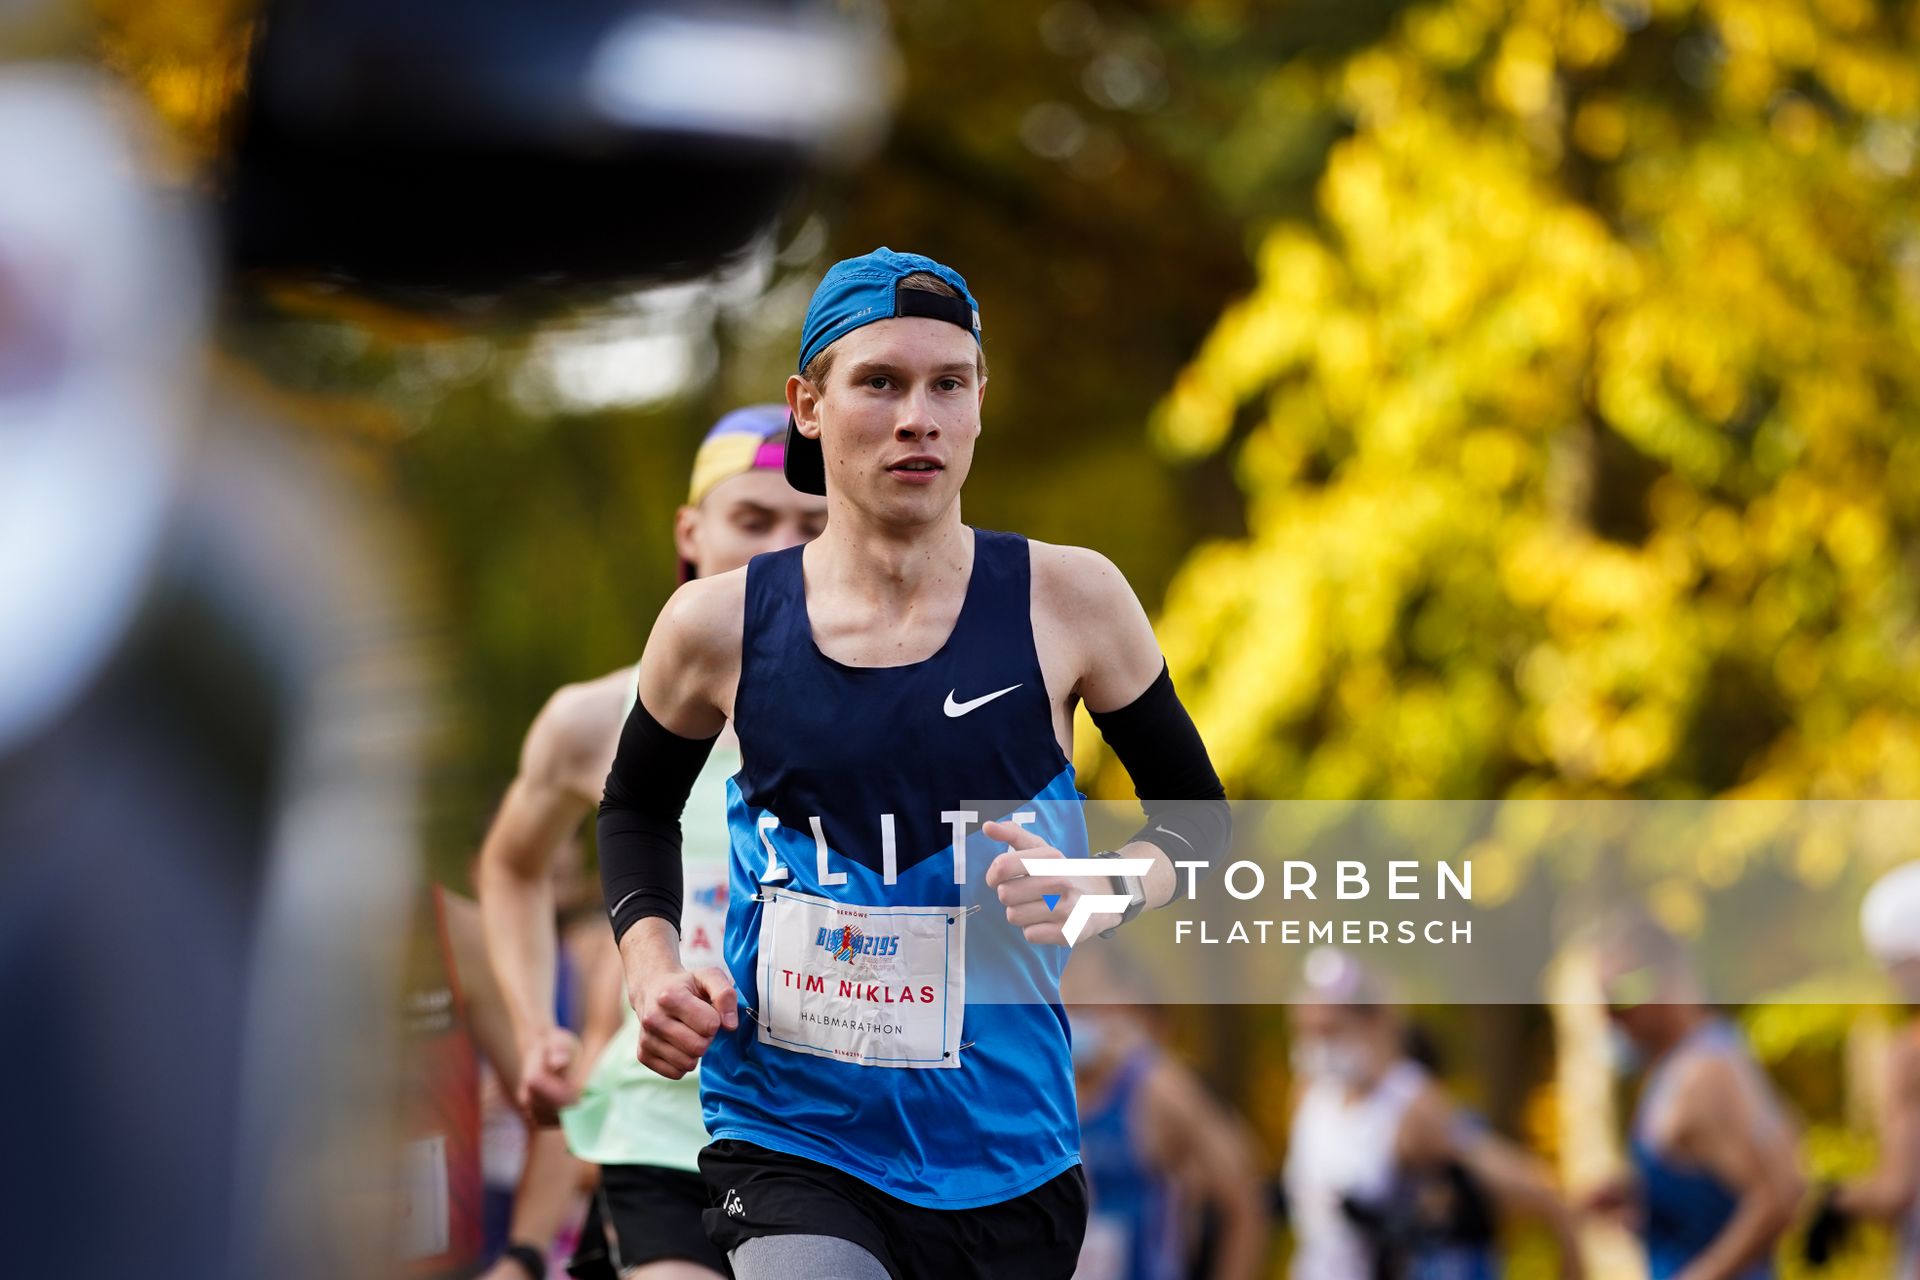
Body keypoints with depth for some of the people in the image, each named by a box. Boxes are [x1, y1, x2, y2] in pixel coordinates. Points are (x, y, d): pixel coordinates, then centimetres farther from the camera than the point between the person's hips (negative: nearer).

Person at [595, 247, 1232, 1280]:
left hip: (1008, 1162, 2)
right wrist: (651, 967, 2)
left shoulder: (1066, 599, -2)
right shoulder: (718, 627, -2)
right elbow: (638, 808, 19)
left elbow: (1193, 812, 10)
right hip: (791, 1146, -2)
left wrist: (1104, 893, -10)